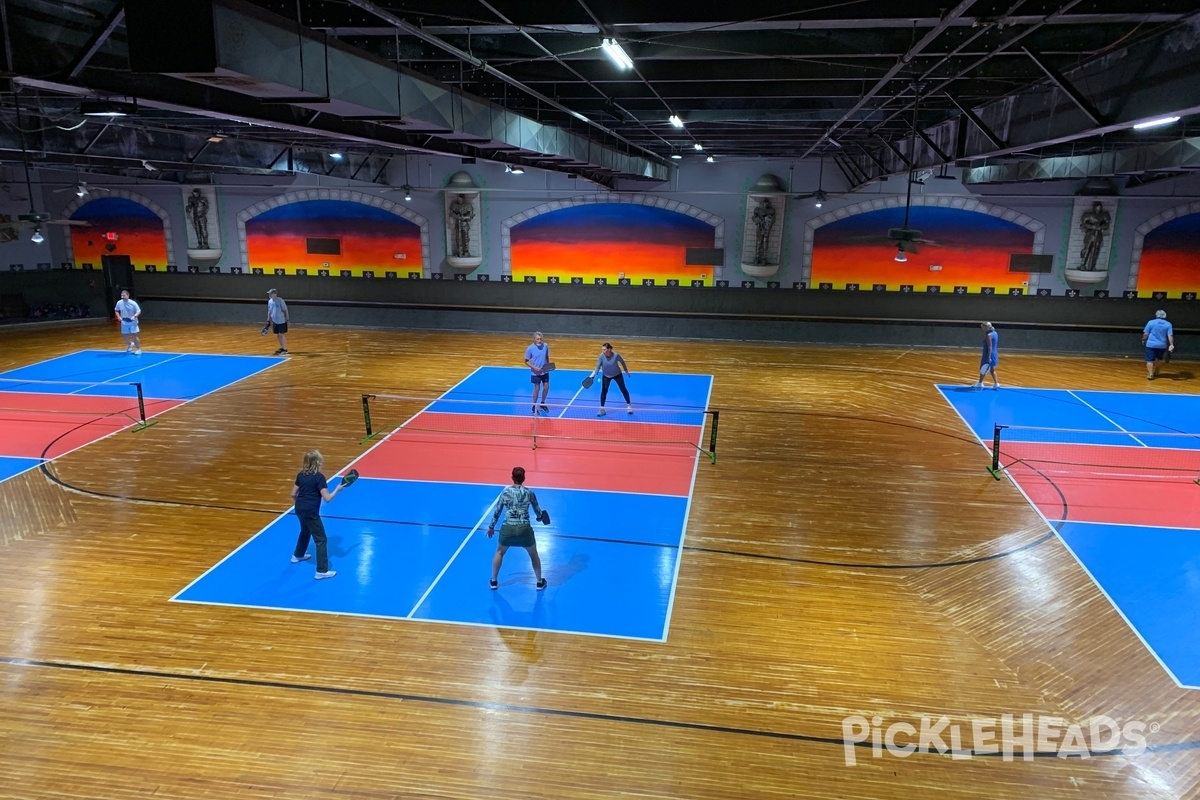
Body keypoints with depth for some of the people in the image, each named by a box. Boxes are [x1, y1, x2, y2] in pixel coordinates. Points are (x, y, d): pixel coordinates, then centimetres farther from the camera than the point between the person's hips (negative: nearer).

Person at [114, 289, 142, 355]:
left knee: (134, 336, -8)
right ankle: (130, 344, 42)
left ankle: (138, 349, 5)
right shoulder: (119, 303, -7)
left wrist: (134, 316, -32)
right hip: (124, 322, 4)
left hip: (132, 322, -4)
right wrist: (118, 316, -7)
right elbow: (116, 310, 11)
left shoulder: (133, 303, -18)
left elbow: (139, 311, -14)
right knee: (125, 336, 10)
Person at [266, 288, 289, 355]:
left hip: (281, 321, -6)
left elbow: (285, 310, -11)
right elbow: (269, 311, 14)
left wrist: (287, 319, -12)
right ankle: (282, 348, 23)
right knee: (277, 335, 10)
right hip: (275, 321, 6)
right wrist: (268, 320, 13)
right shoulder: (270, 301, 4)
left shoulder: (280, 301, -14)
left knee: (281, 335, -5)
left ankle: (285, 349, 3)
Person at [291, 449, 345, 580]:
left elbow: (293, 494, 11)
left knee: (305, 532, 35)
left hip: (300, 509, 8)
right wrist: (337, 489, -5)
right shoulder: (319, 477, -17)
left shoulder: (301, 474, 5)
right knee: (321, 539, 0)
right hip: (311, 512, -8)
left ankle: (298, 555, 55)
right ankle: (322, 571, -1)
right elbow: (327, 498, -21)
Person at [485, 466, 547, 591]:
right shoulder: (529, 493, 2)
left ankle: (494, 581, 34)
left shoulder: (505, 492, 3)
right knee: (533, 554, 25)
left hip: (507, 529, 0)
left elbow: (497, 511, 8)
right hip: (524, 529, 0)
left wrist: (491, 527, 23)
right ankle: (540, 582, 33)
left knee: (499, 552, 29)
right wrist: (539, 517, 39)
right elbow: (538, 511, 15)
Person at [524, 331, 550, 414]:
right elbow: (526, 361, -9)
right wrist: (534, 367, -20)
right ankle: (534, 406, 21)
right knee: (537, 389, 3)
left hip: (545, 371, 4)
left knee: (546, 388, 9)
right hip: (535, 373, -4)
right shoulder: (530, 349, -16)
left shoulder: (545, 346, -7)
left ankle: (543, 403, 31)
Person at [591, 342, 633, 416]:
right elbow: (598, 367, -19)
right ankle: (602, 409, 7)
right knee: (603, 391, -3)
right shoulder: (601, 356, -25)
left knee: (623, 390, 10)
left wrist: (626, 371, 3)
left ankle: (629, 405, 28)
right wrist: (593, 374, -34)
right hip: (606, 375, 1)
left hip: (617, 374, -1)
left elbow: (622, 362, -9)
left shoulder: (616, 355, -28)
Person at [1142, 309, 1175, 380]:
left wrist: (1143, 340, 15)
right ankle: (1156, 372, 34)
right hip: (1162, 345, 3)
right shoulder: (1168, 324, 1)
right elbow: (1170, 335, -7)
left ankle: (1150, 374, -11)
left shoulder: (1151, 322, -4)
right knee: (1159, 359, 22)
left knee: (1150, 360, -2)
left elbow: (1145, 334, -2)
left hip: (1151, 344, -3)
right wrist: (1171, 345, -9)